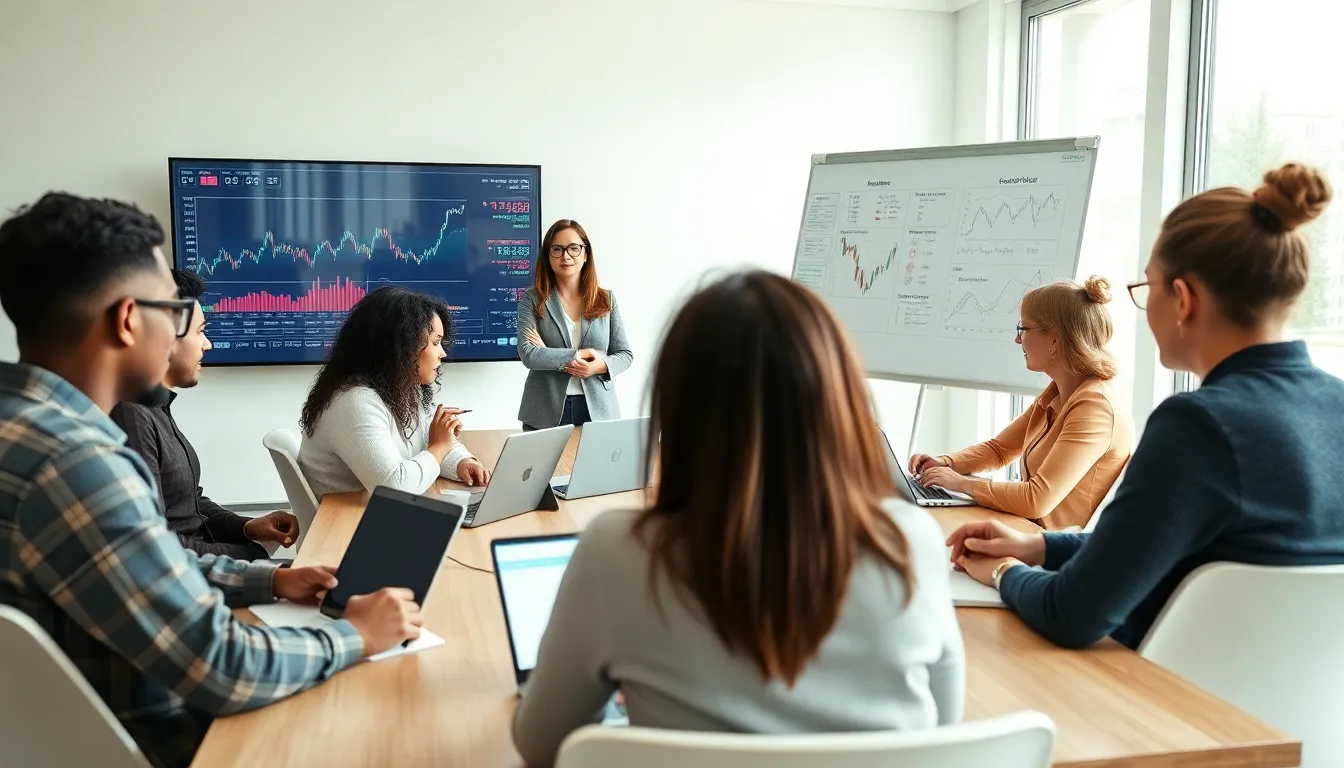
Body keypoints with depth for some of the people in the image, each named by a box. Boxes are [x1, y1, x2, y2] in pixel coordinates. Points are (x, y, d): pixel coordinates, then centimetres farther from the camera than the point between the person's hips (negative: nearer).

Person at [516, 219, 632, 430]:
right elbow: (528, 354, -13)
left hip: (598, 410, 2)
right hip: (546, 412, -2)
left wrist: (602, 366, -13)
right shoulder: (532, 300, -1)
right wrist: (579, 355, -15)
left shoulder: (606, 299, 6)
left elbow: (625, 354, 7)